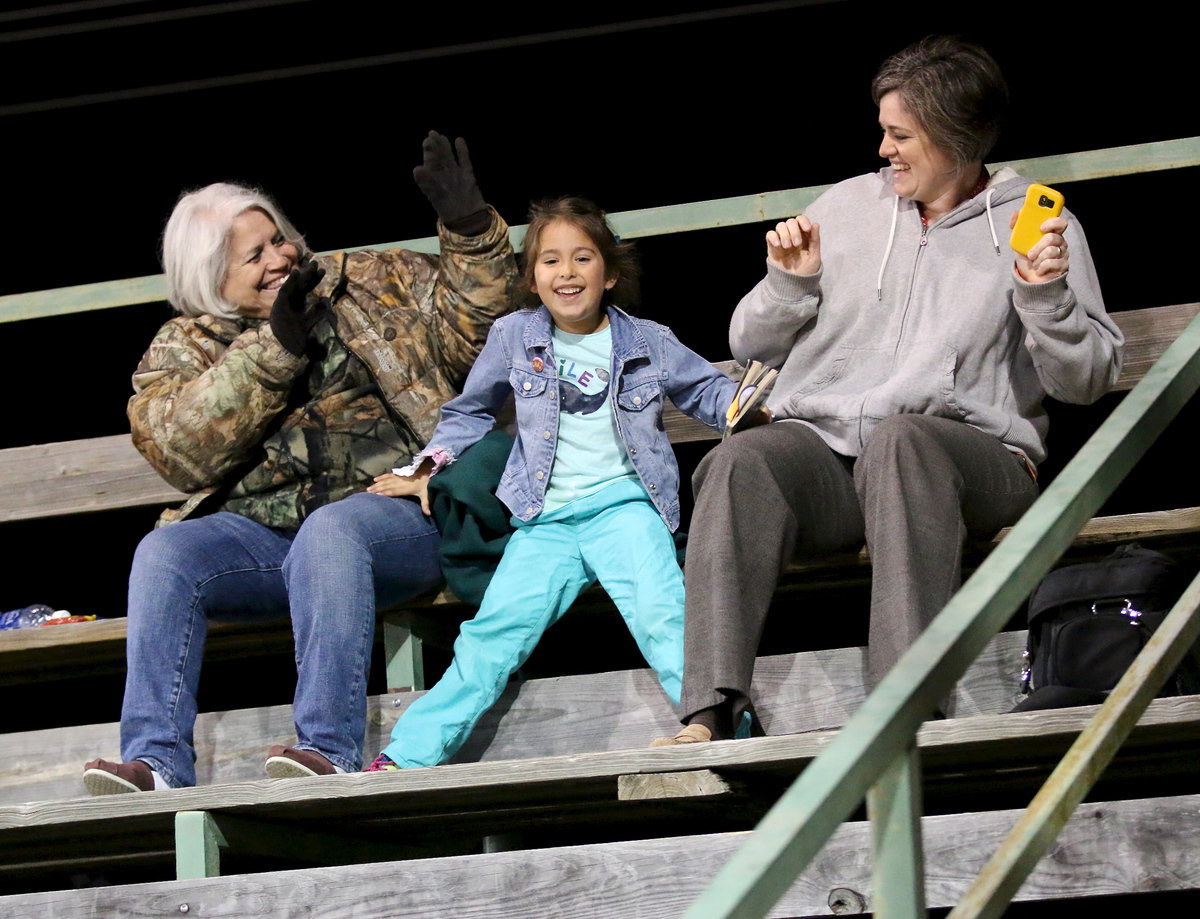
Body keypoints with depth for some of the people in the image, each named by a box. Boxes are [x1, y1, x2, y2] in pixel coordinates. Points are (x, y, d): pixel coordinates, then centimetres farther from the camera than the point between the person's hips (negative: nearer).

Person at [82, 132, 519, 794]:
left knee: (329, 530, -37)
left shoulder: (368, 286, 16)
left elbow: (469, 319, 13)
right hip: (257, 535, 2)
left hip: (391, 516, -2)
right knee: (165, 553, -26)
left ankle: (329, 749, -42)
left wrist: (469, 229, -3)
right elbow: (179, 451, -6)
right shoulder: (180, 350, 13)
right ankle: (155, 762, -34)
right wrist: (273, 348, -11)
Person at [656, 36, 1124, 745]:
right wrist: (790, 282, 5)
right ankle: (711, 714, -41)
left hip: (973, 455, -3)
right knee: (738, 465, -30)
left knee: (899, 437, -39)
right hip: (823, 443, 3)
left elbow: (1088, 380, 6)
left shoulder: (1038, 223, 11)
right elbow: (751, 344, 23)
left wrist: (1044, 295, -9)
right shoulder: (847, 205, 21)